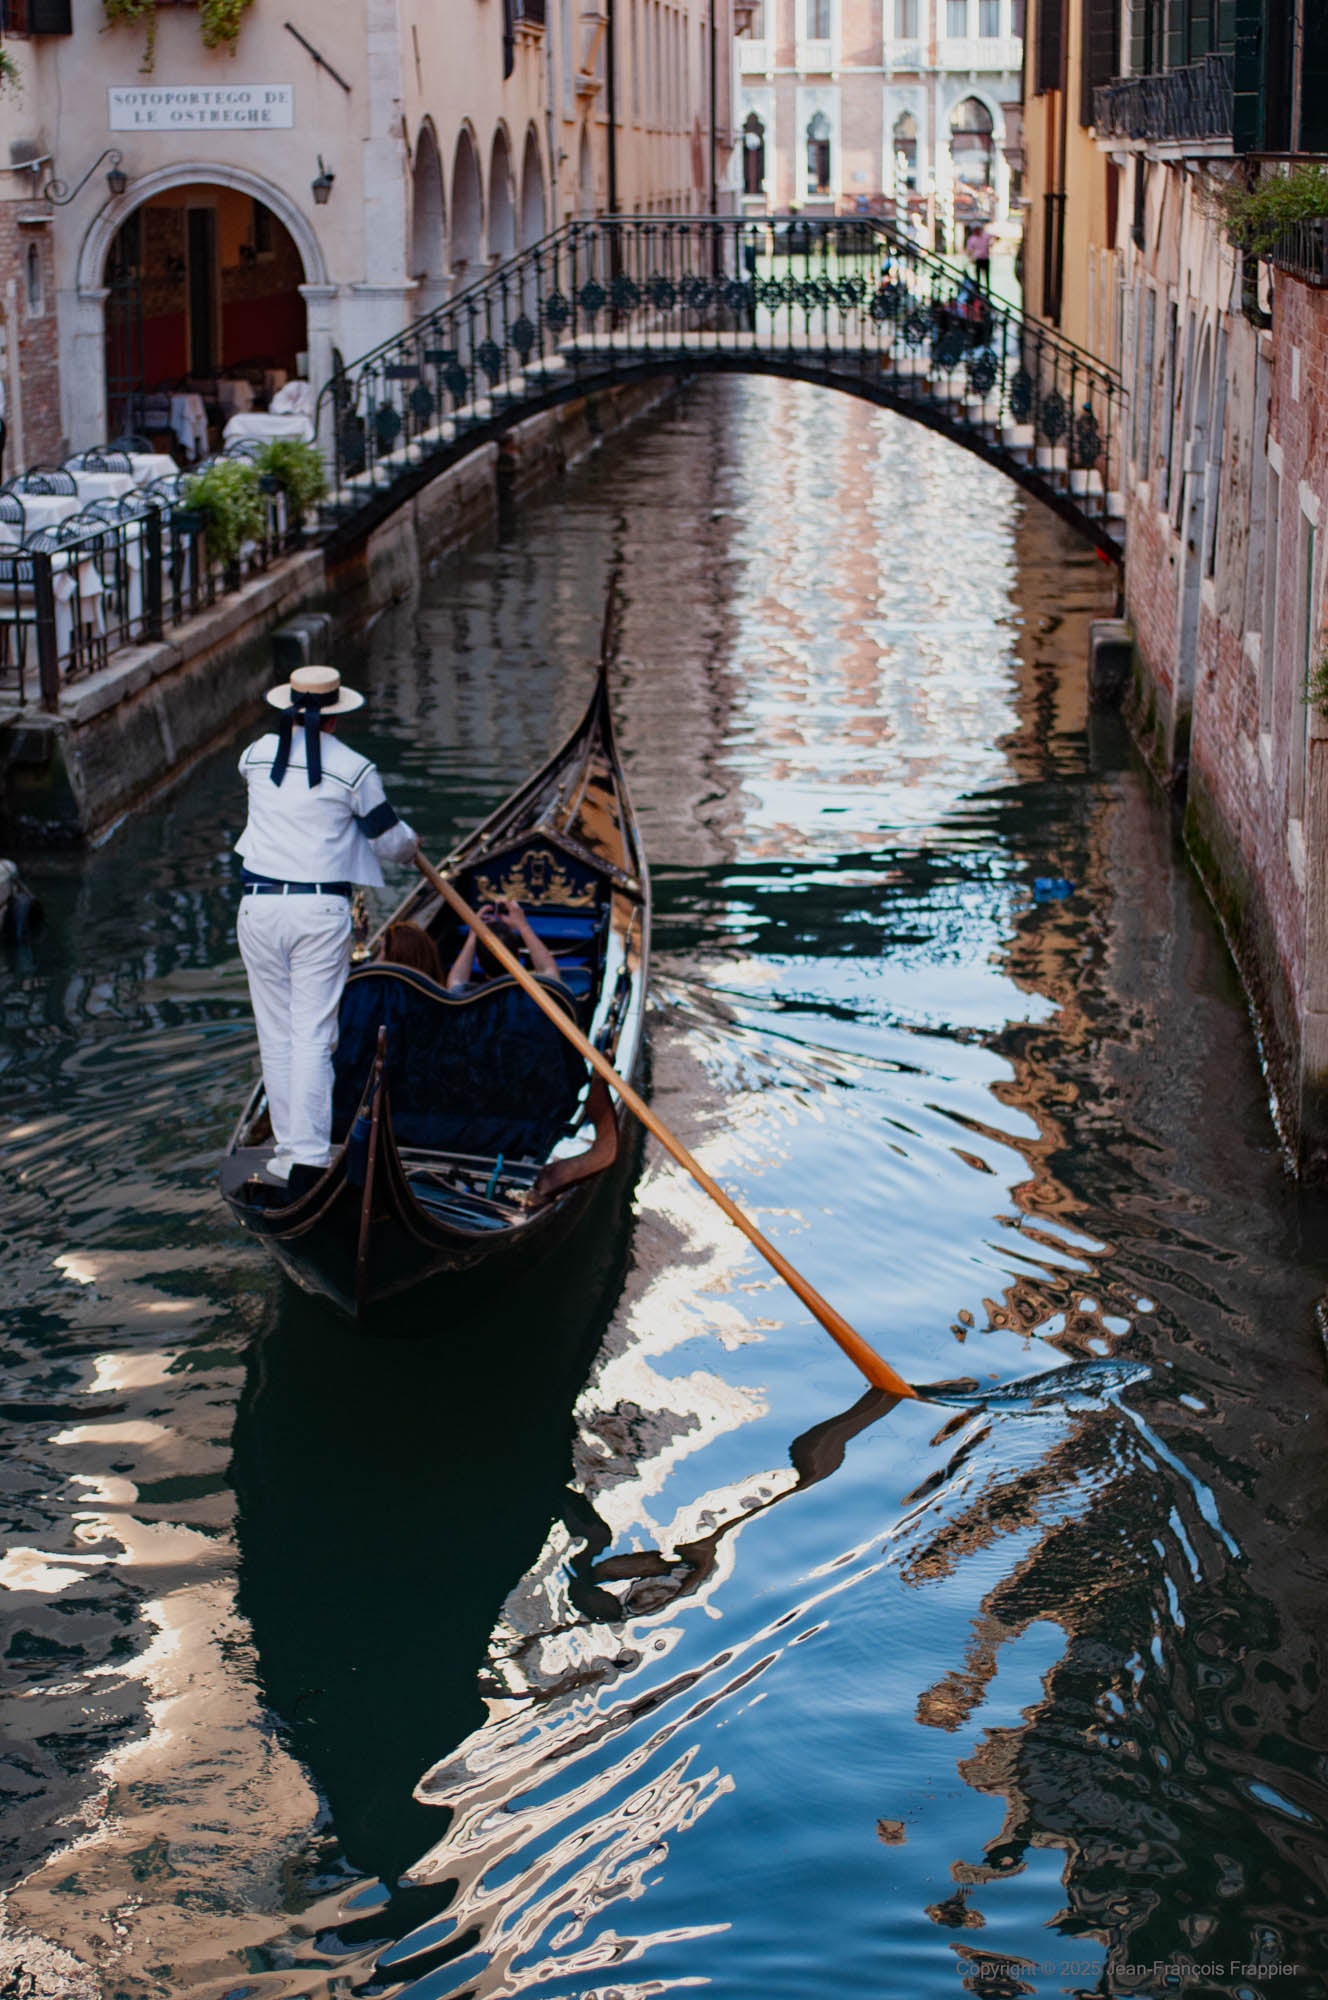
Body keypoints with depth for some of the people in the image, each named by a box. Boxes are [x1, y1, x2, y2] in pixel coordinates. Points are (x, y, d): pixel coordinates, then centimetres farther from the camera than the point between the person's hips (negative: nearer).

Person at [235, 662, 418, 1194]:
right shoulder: (354, 769, -5)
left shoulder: (257, 754, 5)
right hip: (321, 911, -3)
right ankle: (308, 1160, -9)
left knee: (276, 1034, 11)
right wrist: (412, 847, 27)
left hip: (259, 906, 3)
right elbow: (389, 839, 4)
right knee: (313, 1036, -3)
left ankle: (290, 1150, 15)